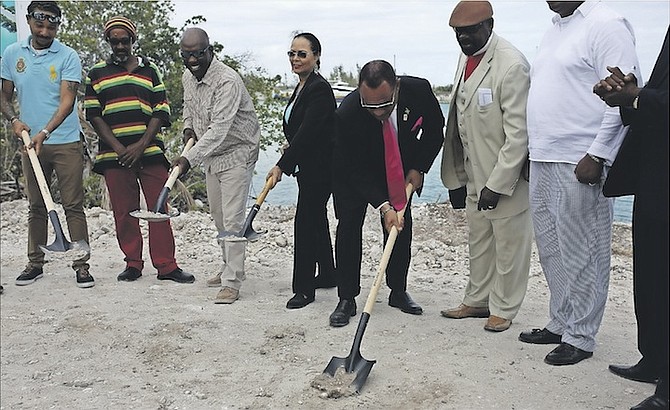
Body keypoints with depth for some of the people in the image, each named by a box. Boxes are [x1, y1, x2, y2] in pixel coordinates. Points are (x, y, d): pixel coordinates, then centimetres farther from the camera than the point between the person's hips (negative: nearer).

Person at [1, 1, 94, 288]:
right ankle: (35, 264, 21)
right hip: (30, 143, 3)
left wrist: (45, 132, -26)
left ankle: (81, 265, 3)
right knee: (36, 206, 11)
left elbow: (67, 101, -14)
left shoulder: (68, 56, -5)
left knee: (73, 205, -2)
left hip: (66, 143, -3)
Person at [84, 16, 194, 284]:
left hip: (149, 151, 0)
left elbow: (161, 112, 6)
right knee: (123, 211, 3)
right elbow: (93, 114, 4)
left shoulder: (149, 70, 12)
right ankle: (132, 264, 15)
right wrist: (118, 148, -8)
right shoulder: (97, 73, 11)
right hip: (114, 155, 0)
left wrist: (140, 146, -7)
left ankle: (166, 265, 1)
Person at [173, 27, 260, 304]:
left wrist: (190, 159, -40)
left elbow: (219, 129, -34)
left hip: (236, 154, -9)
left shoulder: (228, 81, -26)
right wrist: (188, 127, 4)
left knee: (232, 220, -10)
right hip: (211, 154, 9)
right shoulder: (187, 78, 2)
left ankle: (232, 283, -5)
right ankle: (231, 268, 33)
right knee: (218, 217, 16)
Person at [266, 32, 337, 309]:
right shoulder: (302, 87, 12)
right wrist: (287, 163, 19)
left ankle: (304, 288, 1)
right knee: (316, 219, 18)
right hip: (308, 166, 10)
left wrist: (282, 166, -23)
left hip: (319, 168, -10)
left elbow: (306, 133, -24)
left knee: (305, 221, -7)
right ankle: (327, 275, 33)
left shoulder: (319, 89, -18)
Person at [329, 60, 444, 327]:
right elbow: (356, 169, -29)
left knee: (402, 225, 3)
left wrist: (419, 167, -14)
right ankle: (346, 299, 0)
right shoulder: (347, 113, -38)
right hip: (354, 170, -3)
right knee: (349, 225, -10)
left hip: (400, 169, 3)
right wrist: (383, 206, -37)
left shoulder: (418, 90, -30)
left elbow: (435, 127, -8)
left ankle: (398, 292, 18)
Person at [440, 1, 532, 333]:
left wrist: (497, 184, -22)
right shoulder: (466, 58, 7)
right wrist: (457, 175, 14)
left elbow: (518, 133, -22)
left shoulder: (512, 65, -20)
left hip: (506, 177, -8)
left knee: (508, 244, 6)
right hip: (475, 175, 8)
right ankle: (477, 300, 33)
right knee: (478, 241, 18)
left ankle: (503, 309, 22)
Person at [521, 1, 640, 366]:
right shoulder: (554, 31, 19)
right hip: (544, 161, 9)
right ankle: (559, 323, 28)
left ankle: (580, 336, 11)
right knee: (551, 250, 15)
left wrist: (596, 156, -20)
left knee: (580, 253, -1)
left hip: (579, 164, -9)